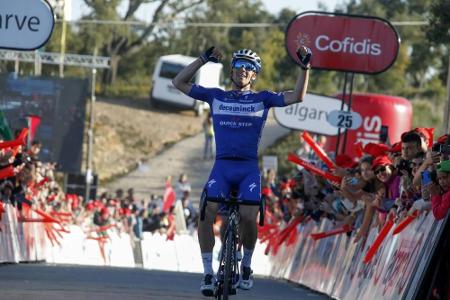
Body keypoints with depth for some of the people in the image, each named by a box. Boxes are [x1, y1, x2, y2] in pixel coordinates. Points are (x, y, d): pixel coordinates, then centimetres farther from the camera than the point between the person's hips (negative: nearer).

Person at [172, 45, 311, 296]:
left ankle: (246, 265, 8)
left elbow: (297, 97, 0)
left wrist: (305, 67, -12)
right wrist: (203, 59, 1)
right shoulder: (216, 96, 12)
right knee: (206, 214, -20)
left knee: (248, 218, -19)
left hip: (249, 168, -1)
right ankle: (208, 273, -11)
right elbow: (179, 83, 10)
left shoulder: (262, 99, 10)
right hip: (222, 165, 1)